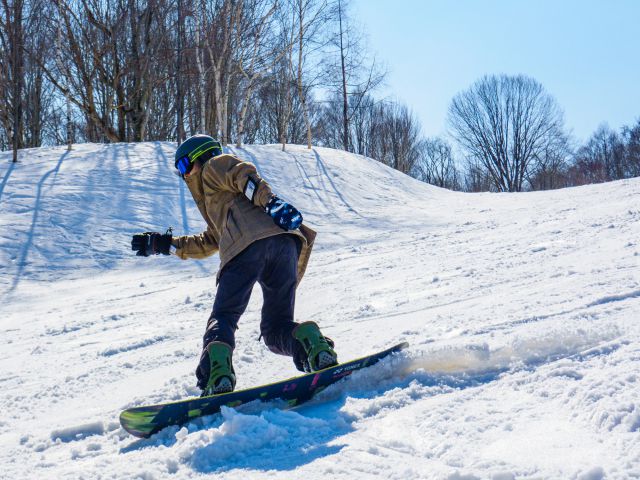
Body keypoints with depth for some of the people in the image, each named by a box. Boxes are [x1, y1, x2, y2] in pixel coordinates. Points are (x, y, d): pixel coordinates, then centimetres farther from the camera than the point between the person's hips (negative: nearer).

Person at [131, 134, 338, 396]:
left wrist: (270, 201, -17)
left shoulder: (214, 166, 22)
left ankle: (217, 376, -24)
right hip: (284, 245, 7)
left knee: (223, 318, -1)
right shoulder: (218, 201, 47)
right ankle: (314, 344, -21)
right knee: (277, 328, 10)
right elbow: (208, 243, 49)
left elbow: (244, 175, 0)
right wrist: (165, 244, 50)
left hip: (248, 245, -7)